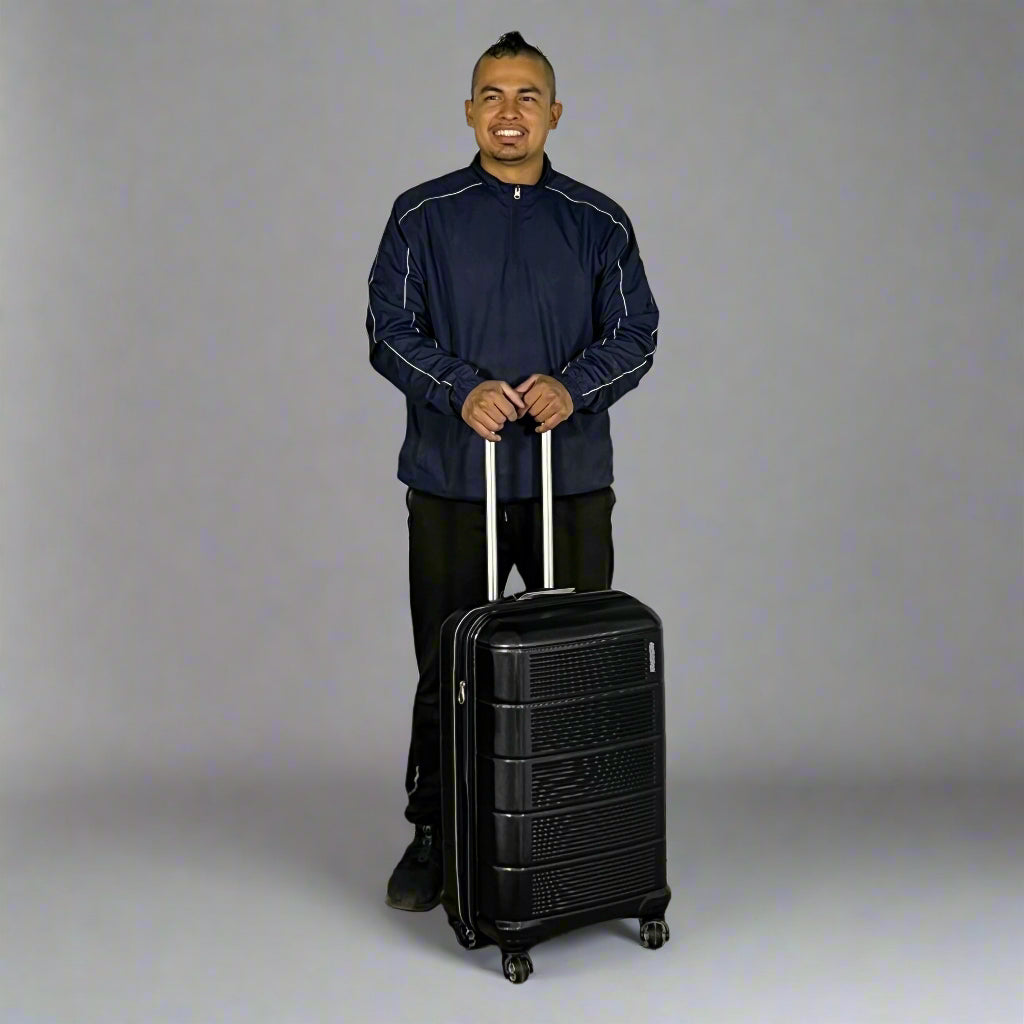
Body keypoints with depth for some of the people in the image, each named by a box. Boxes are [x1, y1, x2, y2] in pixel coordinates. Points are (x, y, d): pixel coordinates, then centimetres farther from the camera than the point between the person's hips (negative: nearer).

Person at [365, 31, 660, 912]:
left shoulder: (599, 222, 8)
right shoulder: (423, 215, 5)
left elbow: (635, 334, 3)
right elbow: (391, 328, -1)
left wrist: (573, 385, -17)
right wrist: (463, 388, -19)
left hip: (572, 482, 1)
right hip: (452, 482, -1)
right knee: (447, 667, 6)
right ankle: (433, 834, 21)